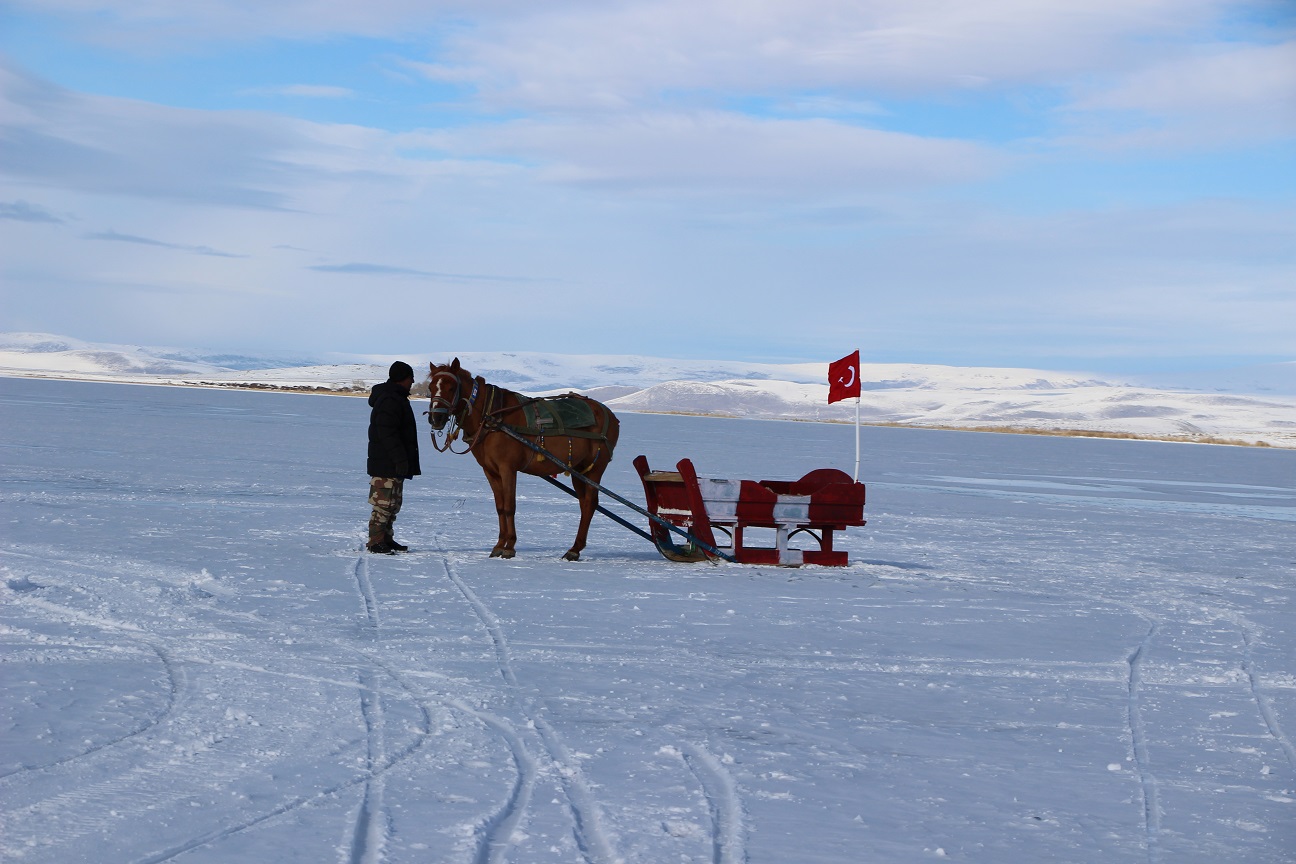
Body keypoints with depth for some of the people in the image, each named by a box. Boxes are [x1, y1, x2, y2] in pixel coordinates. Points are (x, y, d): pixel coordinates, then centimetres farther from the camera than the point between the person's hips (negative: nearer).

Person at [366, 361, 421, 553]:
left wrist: (403, 459, 25)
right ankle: (375, 541, -9)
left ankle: (386, 539, 22)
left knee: (393, 504, 16)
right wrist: (400, 458, -25)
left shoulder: (396, 398, 19)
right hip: (387, 464, -11)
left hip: (394, 464, 11)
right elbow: (387, 433, -24)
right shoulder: (389, 400, -17)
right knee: (384, 501, -10)